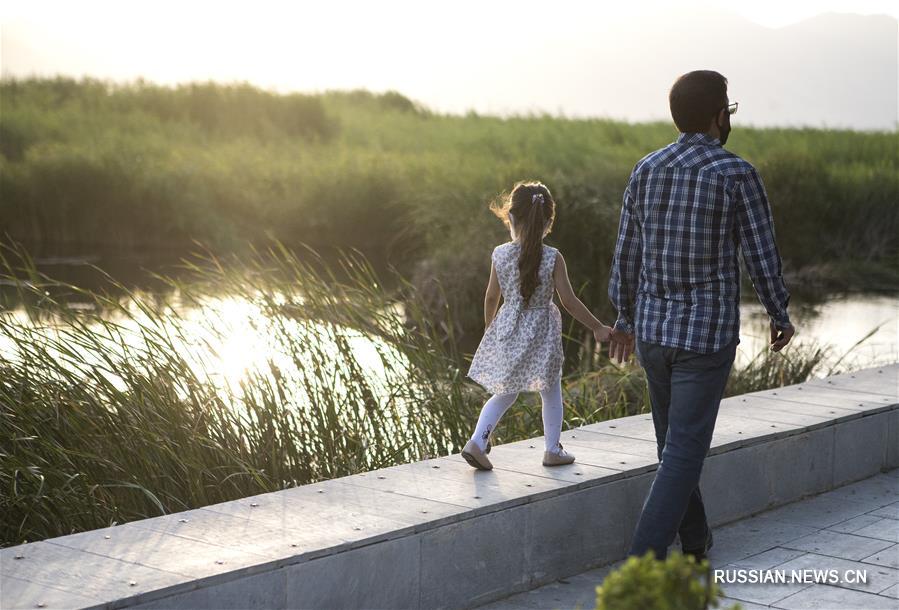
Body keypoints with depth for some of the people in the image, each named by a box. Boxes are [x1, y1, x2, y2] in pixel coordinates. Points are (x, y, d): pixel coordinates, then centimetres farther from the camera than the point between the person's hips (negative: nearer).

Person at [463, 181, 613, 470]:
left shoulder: (500, 254, -7)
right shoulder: (553, 258, -14)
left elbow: (492, 297, 3)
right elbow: (569, 301, -12)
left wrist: (489, 326, 20)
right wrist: (597, 327, -1)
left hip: (507, 331, 3)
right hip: (541, 335, -3)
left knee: (504, 393, 16)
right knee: (551, 393, 16)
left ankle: (477, 441, 3)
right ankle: (553, 449, 24)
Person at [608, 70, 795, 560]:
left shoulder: (646, 169, 1)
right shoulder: (737, 175, -13)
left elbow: (627, 252, 7)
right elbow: (761, 257, -9)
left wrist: (625, 318, 19)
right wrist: (781, 315, 8)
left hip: (653, 329, 6)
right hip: (708, 335, -5)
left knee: (676, 439, 21)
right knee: (684, 450, -4)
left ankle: (694, 540, 36)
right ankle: (644, 563, -12)